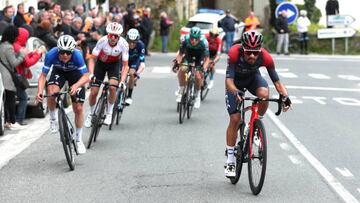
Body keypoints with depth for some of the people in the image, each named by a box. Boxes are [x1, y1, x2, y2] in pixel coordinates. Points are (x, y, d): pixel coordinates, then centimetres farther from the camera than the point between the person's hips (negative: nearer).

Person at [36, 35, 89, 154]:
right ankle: (53, 120, -5)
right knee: (52, 92, -32)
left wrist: (76, 86, -56)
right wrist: (40, 91, -46)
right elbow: (43, 75, -29)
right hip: (58, 71, 1)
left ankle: (79, 140, 15)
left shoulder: (77, 55, -37)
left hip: (75, 73, 0)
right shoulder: (51, 54, -34)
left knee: (78, 108, -2)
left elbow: (86, 76, -36)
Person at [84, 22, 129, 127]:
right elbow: (92, 59, -22)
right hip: (101, 63, 1)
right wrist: (91, 74, -36)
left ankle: (109, 114, -5)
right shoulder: (102, 41, -31)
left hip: (114, 64, 0)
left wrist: (122, 81, -36)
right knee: (93, 92, -4)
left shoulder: (123, 44, -30)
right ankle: (91, 114, 24)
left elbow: (125, 65, -24)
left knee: (112, 87, -26)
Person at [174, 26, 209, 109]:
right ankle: (181, 89, -3)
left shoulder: (204, 42, -34)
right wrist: (177, 62, -37)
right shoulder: (185, 40, -30)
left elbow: (206, 58, -29)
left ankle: (197, 96, 8)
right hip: (188, 54, 1)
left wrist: (204, 68, -45)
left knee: (198, 76, -16)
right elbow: (180, 53, -21)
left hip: (199, 56, -1)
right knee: (182, 69, -25)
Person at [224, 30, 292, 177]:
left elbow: (276, 81, -27)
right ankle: (230, 160, 3)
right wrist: (236, 93, -60)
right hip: (236, 81, -1)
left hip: (253, 77, 1)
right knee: (235, 119, -10)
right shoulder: (234, 53, -37)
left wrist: (285, 96, -45)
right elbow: (229, 80, -40)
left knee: (264, 93, -33)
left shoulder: (265, 57, -32)